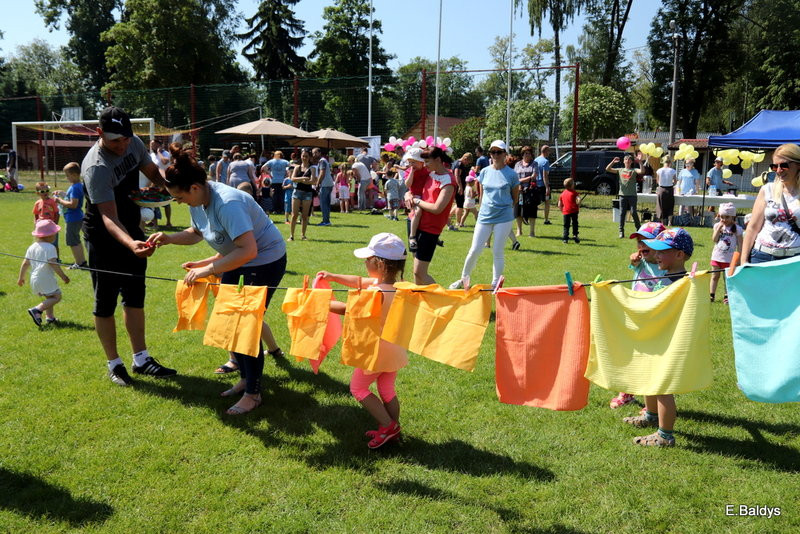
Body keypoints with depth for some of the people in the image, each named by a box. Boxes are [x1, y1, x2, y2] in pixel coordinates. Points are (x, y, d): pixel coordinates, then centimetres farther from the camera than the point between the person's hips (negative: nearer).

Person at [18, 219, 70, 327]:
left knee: (49, 297, 22)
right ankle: (37, 310, -19)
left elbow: (25, 263, 14)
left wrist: (21, 278, 23)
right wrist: (63, 276, -17)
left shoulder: (32, 247, 11)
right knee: (56, 297, -5)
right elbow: (53, 263, -21)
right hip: (46, 278, -9)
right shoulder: (50, 247, -13)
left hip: (34, 279, 9)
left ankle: (50, 317, 20)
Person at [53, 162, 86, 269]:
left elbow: (73, 204, -26)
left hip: (73, 219, -10)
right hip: (78, 217, 10)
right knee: (76, 241, 21)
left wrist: (60, 201, -16)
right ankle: (82, 261, 30)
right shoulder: (80, 185, 8)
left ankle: (79, 263, 4)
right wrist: (62, 194, 13)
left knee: (72, 242, -1)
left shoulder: (75, 187, -22)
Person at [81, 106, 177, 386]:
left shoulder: (134, 143, -8)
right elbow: (109, 217, -36)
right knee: (106, 303, 2)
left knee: (135, 298, 13)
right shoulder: (96, 167, -29)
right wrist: (130, 244, -55)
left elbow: (151, 171, 11)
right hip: (104, 238, -7)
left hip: (132, 231, 7)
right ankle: (114, 365, 17)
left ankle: (141, 360, 24)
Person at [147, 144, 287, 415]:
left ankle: (252, 393, 8)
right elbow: (196, 233, 14)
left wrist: (207, 269, -36)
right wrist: (169, 238, -5)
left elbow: (248, 250, -38)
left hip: (266, 261, -9)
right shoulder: (197, 201, -4)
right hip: (237, 260, 9)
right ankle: (246, 378, 29)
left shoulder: (228, 203, -32)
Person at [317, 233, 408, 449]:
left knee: (358, 387, 10)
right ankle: (393, 428, 29)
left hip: (377, 351, -8)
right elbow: (358, 281, 10)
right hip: (393, 349, 8)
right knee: (387, 391, 20)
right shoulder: (393, 284, -2)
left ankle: (387, 425, 8)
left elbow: (346, 309, -24)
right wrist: (333, 277, 8)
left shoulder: (377, 293, -30)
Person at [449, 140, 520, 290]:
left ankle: (495, 284, 15)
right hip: (484, 216, 3)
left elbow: (515, 198, 7)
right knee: (474, 250, 3)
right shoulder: (484, 172, 5)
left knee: (498, 252, 3)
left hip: (504, 218, -3)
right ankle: (463, 279, 20)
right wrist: (484, 209, 13)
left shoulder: (511, 174, -3)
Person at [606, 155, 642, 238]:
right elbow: (607, 169, 8)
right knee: (622, 213, 2)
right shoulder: (620, 170, 13)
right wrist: (613, 162, -5)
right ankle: (621, 232, 6)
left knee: (633, 212, -6)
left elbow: (642, 171, -15)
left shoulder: (634, 170, 5)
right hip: (622, 195, 2)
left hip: (632, 195, -2)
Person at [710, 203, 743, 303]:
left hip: (729, 258, -2)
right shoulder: (717, 226, 2)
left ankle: (727, 296, 13)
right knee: (715, 276, 9)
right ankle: (712, 295, 14)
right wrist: (719, 227, -15)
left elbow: (740, 244, -3)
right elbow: (714, 239, -8)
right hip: (717, 256, 2)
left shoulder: (737, 229, -5)